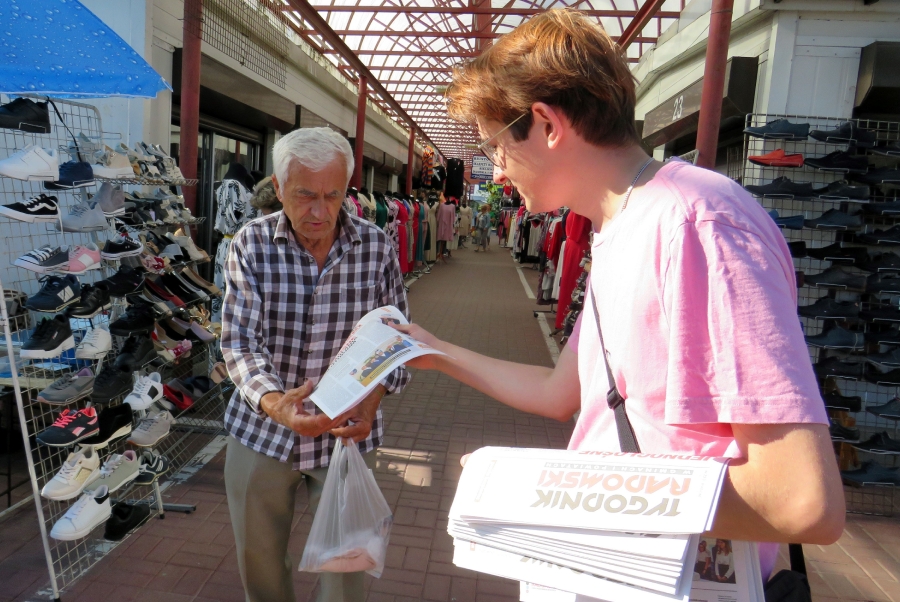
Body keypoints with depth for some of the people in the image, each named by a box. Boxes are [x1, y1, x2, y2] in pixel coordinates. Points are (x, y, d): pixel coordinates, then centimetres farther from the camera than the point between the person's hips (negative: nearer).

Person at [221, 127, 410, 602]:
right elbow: (239, 340, -14)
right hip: (261, 429, 1)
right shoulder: (251, 244, -11)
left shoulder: (376, 246, -9)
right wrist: (273, 401, -33)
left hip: (348, 433, 0)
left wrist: (373, 394, -19)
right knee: (258, 556, 20)